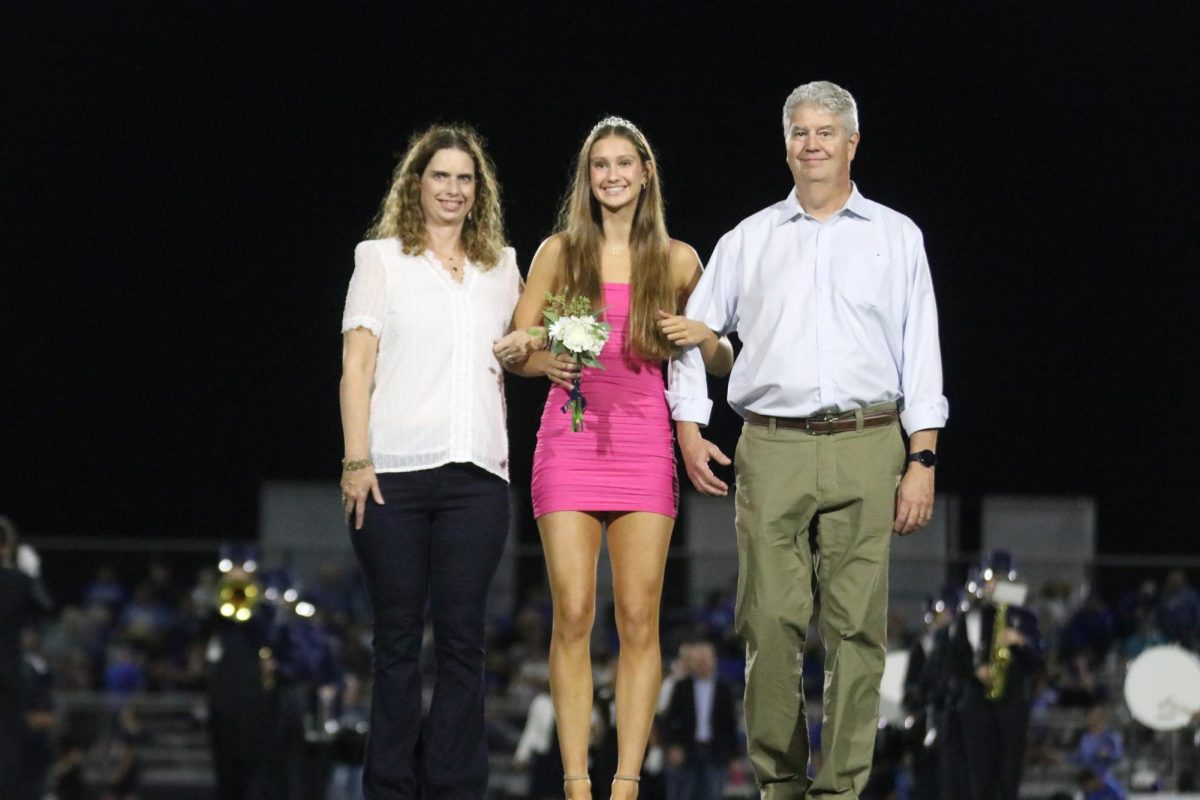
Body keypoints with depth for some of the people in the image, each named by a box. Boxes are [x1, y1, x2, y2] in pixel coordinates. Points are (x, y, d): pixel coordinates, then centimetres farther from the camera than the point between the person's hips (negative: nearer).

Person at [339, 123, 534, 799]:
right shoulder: (382, 260, 9)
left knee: (463, 636, -2)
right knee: (398, 636, 0)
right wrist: (357, 459, -8)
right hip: (395, 469, -2)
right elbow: (357, 365, 2)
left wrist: (523, 347, 7)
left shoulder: (501, 266, 17)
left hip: (477, 471, 2)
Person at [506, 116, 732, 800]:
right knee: (573, 617, -6)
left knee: (639, 619, -5)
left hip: (644, 442, 0)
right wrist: (548, 362, -12)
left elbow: (724, 361, 14)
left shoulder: (677, 261, 9)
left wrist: (703, 338, -8)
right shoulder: (560, 252, 8)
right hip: (569, 440, 0)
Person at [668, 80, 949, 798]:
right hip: (771, 450, 1)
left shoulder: (895, 237, 12)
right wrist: (689, 428, 9)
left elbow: (921, 354, 9)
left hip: (866, 450, -1)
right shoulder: (750, 240, 15)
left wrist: (923, 460, 1)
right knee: (771, 623, -5)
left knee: (857, 626, -5)